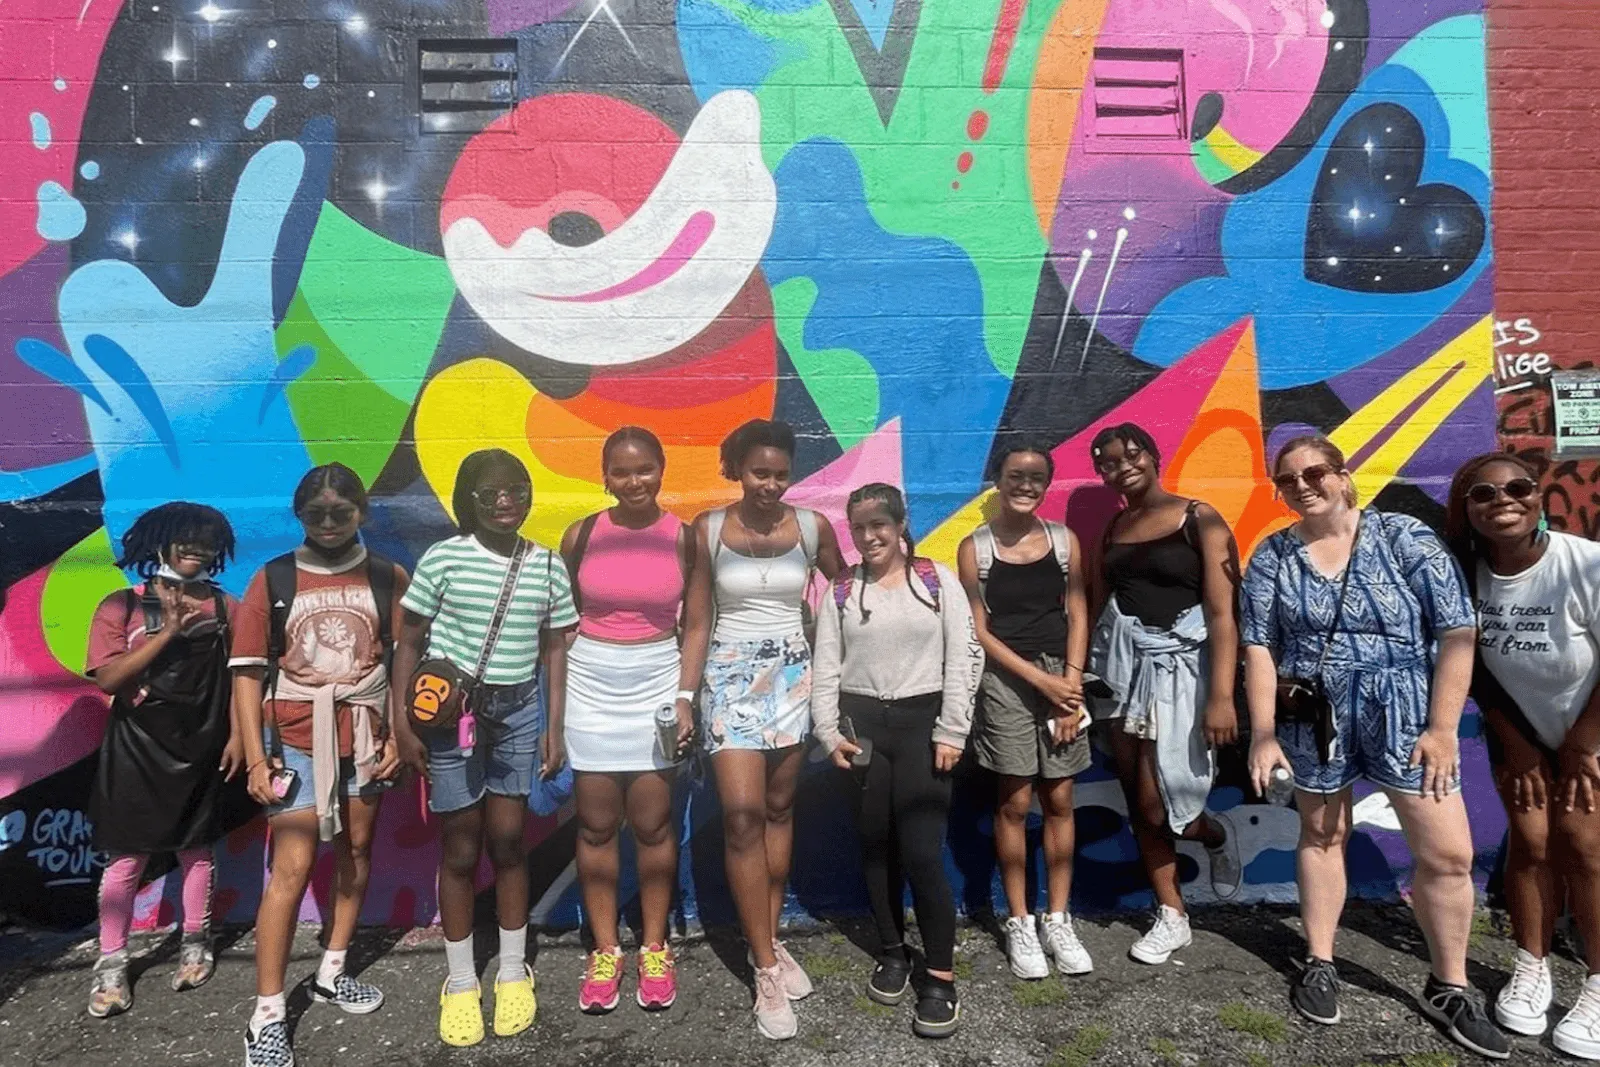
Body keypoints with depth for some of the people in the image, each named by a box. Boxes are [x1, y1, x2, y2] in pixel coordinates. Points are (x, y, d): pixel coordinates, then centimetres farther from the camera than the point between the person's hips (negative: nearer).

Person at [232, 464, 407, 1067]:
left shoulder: (389, 579, 1)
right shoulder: (272, 580, -2)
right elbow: (247, 672, -3)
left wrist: (399, 737, -4)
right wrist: (256, 758, -7)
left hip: (365, 739, 2)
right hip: (295, 741, -2)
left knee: (355, 851, 13)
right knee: (291, 869, -6)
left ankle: (332, 974, 32)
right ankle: (267, 1018, 3)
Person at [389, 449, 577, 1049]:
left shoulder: (548, 566, 1)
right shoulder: (442, 558, -7)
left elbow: (554, 649, 7)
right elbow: (409, 643, -2)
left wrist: (555, 728, 4)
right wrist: (402, 722, -6)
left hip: (517, 713, 2)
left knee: (507, 840, 8)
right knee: (460, 847, 6)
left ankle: (513, 973, 26)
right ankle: (460, 983, 22)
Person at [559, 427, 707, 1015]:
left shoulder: (683, 537, -3)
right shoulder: (582, 535, -2)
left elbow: (696, 622, 0)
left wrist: (685, 696, -8)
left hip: (657, 684, 0)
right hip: (590, 685, 1)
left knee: (652, 822, 5)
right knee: (596, 823, 7)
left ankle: (654, 949, 22)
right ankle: (605, 950, 22)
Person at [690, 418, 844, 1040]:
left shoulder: (812, 528, 0)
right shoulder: (708, 529, -3)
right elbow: (697, 617, 0)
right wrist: (686, 694, -3)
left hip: (793, 673, 2)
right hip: (730, 673, -2)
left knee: (778, 808, 10)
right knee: (742, 813, -9)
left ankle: (771, 940, 25)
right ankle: (767, 969, 0)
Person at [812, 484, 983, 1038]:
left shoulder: (938, 580, 1)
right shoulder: (842, 590, 7)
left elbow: (963, 658, -3)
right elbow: (825, 669, 7)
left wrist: (950, 733, -8)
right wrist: (829, 732, -4)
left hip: (921, 722, -3)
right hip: (862, 724, 3)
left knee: (921, 852, -8)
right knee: (876, 846, 11)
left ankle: (942, 977, 5)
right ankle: (892, 953, 30)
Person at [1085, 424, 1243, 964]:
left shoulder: (1199, 519, -6)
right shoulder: (1113, 529, 10)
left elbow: (1223, 613, -12)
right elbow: (1099, 605, 11)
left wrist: (1221, 696, -19)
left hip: (1179, 663, -5)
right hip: (1118, 661, 5)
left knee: (1156, 806, -7)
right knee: (1137, 803, 8)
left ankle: (1214, 834, 28)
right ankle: (1172, 917, 23)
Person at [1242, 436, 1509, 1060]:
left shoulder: (1406, 539, -6)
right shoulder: (1272, 558, -1)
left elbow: (1457, 633, -8)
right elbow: (1259, 648, -2)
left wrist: (1442, 727, -12)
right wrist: (1263, 734, -8)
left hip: (1405, 715, -1)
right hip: (1312, 721, 1)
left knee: (1449, 854, 0)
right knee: (1321, 836, 14)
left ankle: (1448, 988, 19)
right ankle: (1319, 964, 30)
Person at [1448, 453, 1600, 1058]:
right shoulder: (1465, 573, -18)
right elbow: (1474, 667, -6)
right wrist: (1517, 745, -2)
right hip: (1520, 733, 2)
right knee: (1531, 840, 0)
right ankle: (1532, 970, 14)